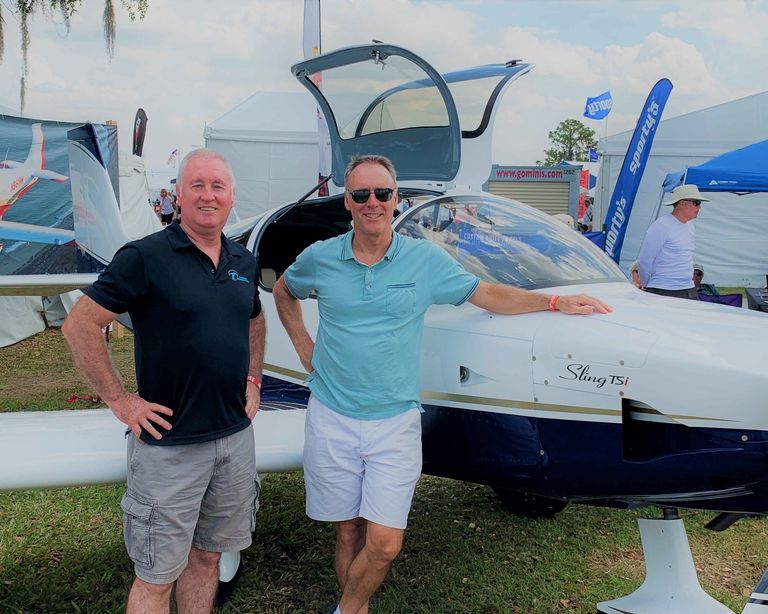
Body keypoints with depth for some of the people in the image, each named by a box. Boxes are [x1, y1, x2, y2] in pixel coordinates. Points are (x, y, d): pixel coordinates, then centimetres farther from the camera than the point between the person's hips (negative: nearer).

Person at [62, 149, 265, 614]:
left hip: (235, 436, 6)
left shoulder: (244, 262, 8)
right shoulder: (145, 257, -11)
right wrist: (120, 400, -12)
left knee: (207, 556, 19)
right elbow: (80, 326, -11)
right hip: (169, 443, -5)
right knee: (157, 576, 5)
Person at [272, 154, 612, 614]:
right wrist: (303, 344, 11)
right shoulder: (319, 258, 1)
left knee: (384, 543, -5)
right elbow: (284, 291, 21)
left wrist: (557, 302, 1)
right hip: (331, 420, 1)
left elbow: (487, 295, 7)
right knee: (349, 534, 10)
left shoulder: (426, 260, -1)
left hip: (394, 422, -1)